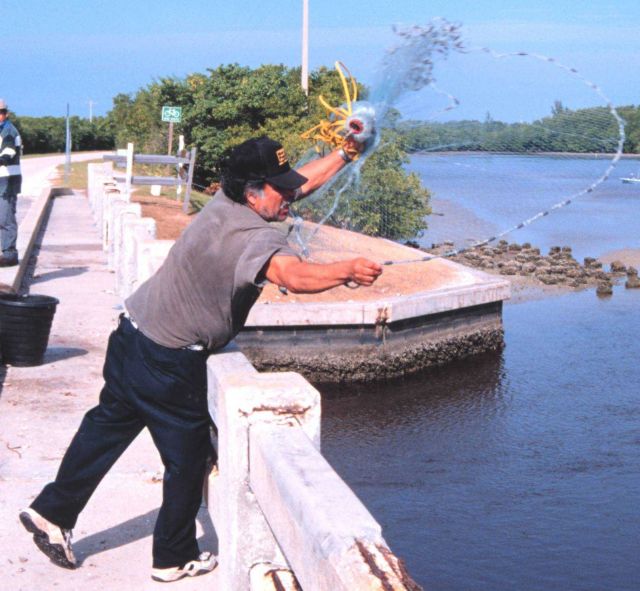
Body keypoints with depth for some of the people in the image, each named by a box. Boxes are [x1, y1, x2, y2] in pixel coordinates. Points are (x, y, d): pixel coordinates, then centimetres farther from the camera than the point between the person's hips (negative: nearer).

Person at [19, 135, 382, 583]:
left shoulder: (225, 202, 1)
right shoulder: (257, 238, -26)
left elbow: (298, 182, 15)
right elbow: (294, 276, -48)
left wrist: (345, 153, 16)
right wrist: (346, 271, -59)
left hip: (132, 335, 9)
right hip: (169, 365, -9)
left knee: (107, 428, 22)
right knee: (187, 458, 9)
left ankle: (53, 513, 30)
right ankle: (174, 559, 24)